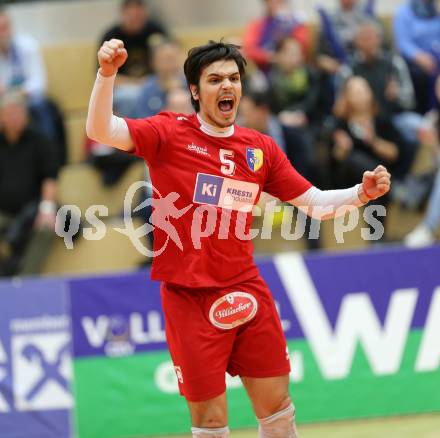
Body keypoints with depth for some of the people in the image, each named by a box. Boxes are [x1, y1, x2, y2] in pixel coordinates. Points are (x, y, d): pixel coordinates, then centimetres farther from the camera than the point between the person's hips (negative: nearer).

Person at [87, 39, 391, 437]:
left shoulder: (261, 148, 7)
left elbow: (316, 202, 12)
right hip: (190, 297, -3)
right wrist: (107, 74, -32)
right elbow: (101, 131, -16)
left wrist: (361, 193, -6)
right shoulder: (169, 134, -4)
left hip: (247, 292, 4)